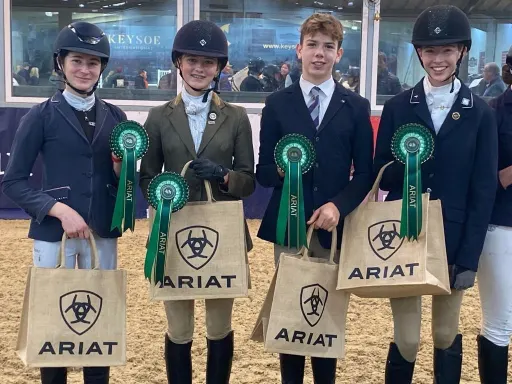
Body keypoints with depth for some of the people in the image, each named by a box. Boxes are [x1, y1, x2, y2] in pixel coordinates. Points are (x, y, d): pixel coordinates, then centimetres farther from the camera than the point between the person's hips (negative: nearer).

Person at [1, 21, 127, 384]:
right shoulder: (42, 116, -2)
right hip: (54, 232, -3)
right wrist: (58, 208, -17)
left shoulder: (115, 116, 7)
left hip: (103, 232, 3)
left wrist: (121, 168, -10)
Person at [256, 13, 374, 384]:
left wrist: (338, 205, -13)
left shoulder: (356, 107, 6)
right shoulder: (277, 103, 5)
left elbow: (365, 174, 3)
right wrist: (281, 169, -19)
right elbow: (263, 172, 3)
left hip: (335, 226, 0)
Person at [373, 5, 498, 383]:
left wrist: (470, 257, -8)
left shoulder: (480, 113, -1)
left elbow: (484, 190, -3)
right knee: (406, 340, 4)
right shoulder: (397, 107, 1)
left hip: (453, 241, 0)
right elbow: (382, 177, 1)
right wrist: (406, 161, -22)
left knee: (446, 334, 14)